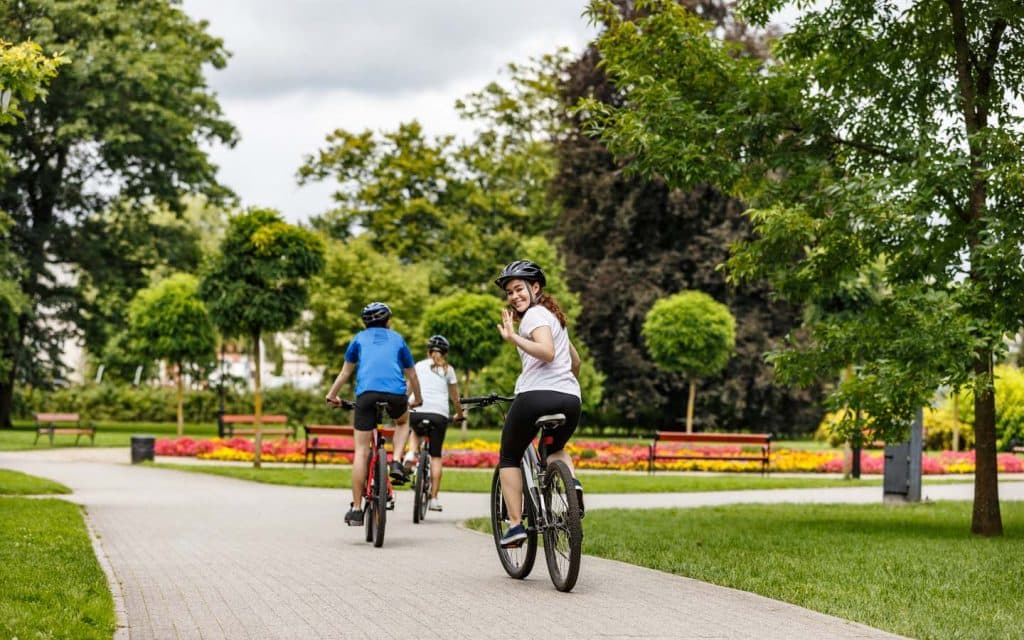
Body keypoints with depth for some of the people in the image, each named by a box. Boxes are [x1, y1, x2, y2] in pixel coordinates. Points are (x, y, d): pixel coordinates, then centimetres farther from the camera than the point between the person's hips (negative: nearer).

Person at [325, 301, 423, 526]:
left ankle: (356, 508, -1)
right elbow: (412, 375, 31)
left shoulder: (360, 339, 24)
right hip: (396, 394, 1)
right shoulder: (397, 339, 25)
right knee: (403, 422, 34)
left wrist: (332, 395, 42)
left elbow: (345, 372, 28)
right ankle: (396, 464, 10)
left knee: (361, 451, 2)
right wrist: (416, 399, 47)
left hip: (366, 393, 0)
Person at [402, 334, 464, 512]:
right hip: (439, 414, -1)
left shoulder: (418, 366, 17)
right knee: (435, 455, 6)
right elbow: (455, 398, 18)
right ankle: (434, 498, 3)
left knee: (416, 432, 35)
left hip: (417, 411, 1)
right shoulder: (448, 369, 16)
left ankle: (411, 454, 4)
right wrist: (459, 414, 34)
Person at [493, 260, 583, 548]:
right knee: (555, 449, 33)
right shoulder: (555, 316, 25)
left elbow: (547, 352, -19)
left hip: (536, 394, -8)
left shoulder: (535, 314, -2)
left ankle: (515, 524, -1)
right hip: (570, 400, 8)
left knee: (509, 459, 11)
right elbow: (576, 360, 35)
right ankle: (572, 481, 0)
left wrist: (513, 338, -22)